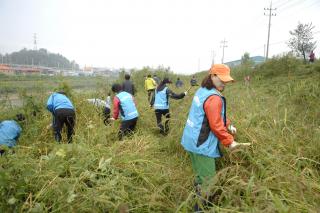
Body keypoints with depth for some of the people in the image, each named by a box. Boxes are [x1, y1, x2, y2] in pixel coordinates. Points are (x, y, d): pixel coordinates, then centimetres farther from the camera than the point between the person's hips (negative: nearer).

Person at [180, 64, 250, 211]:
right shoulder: (214, 98, -22)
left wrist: (228, 125, 10)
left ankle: (198, 202, 37)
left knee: (201, 176, 23)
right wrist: (230, 141, -10)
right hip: (202, 144, -10)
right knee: (207, 180, 2)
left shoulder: (202, 91, 9)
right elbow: (216, 126, -21)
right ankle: (201, 207, 13)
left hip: (193, 141, 10)